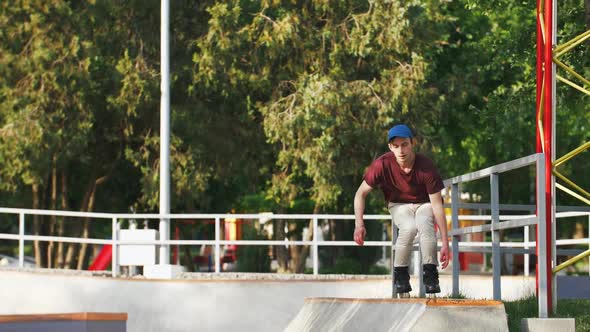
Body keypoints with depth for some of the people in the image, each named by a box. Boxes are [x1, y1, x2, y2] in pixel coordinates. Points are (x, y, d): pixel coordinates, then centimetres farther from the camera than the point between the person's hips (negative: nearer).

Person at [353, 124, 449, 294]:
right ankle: (400, 274, -15)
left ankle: (430, 274, -26)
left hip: (424, 204, 0)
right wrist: (359, 224, -25)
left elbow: (437, 204, -23)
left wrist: (445, 243, -26)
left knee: (424, 223, -35)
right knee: (409, 227, -33)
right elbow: (361, 193, -12)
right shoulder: (383, 164, -24)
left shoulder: (426, 166, -26)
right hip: (399, 205, 0)